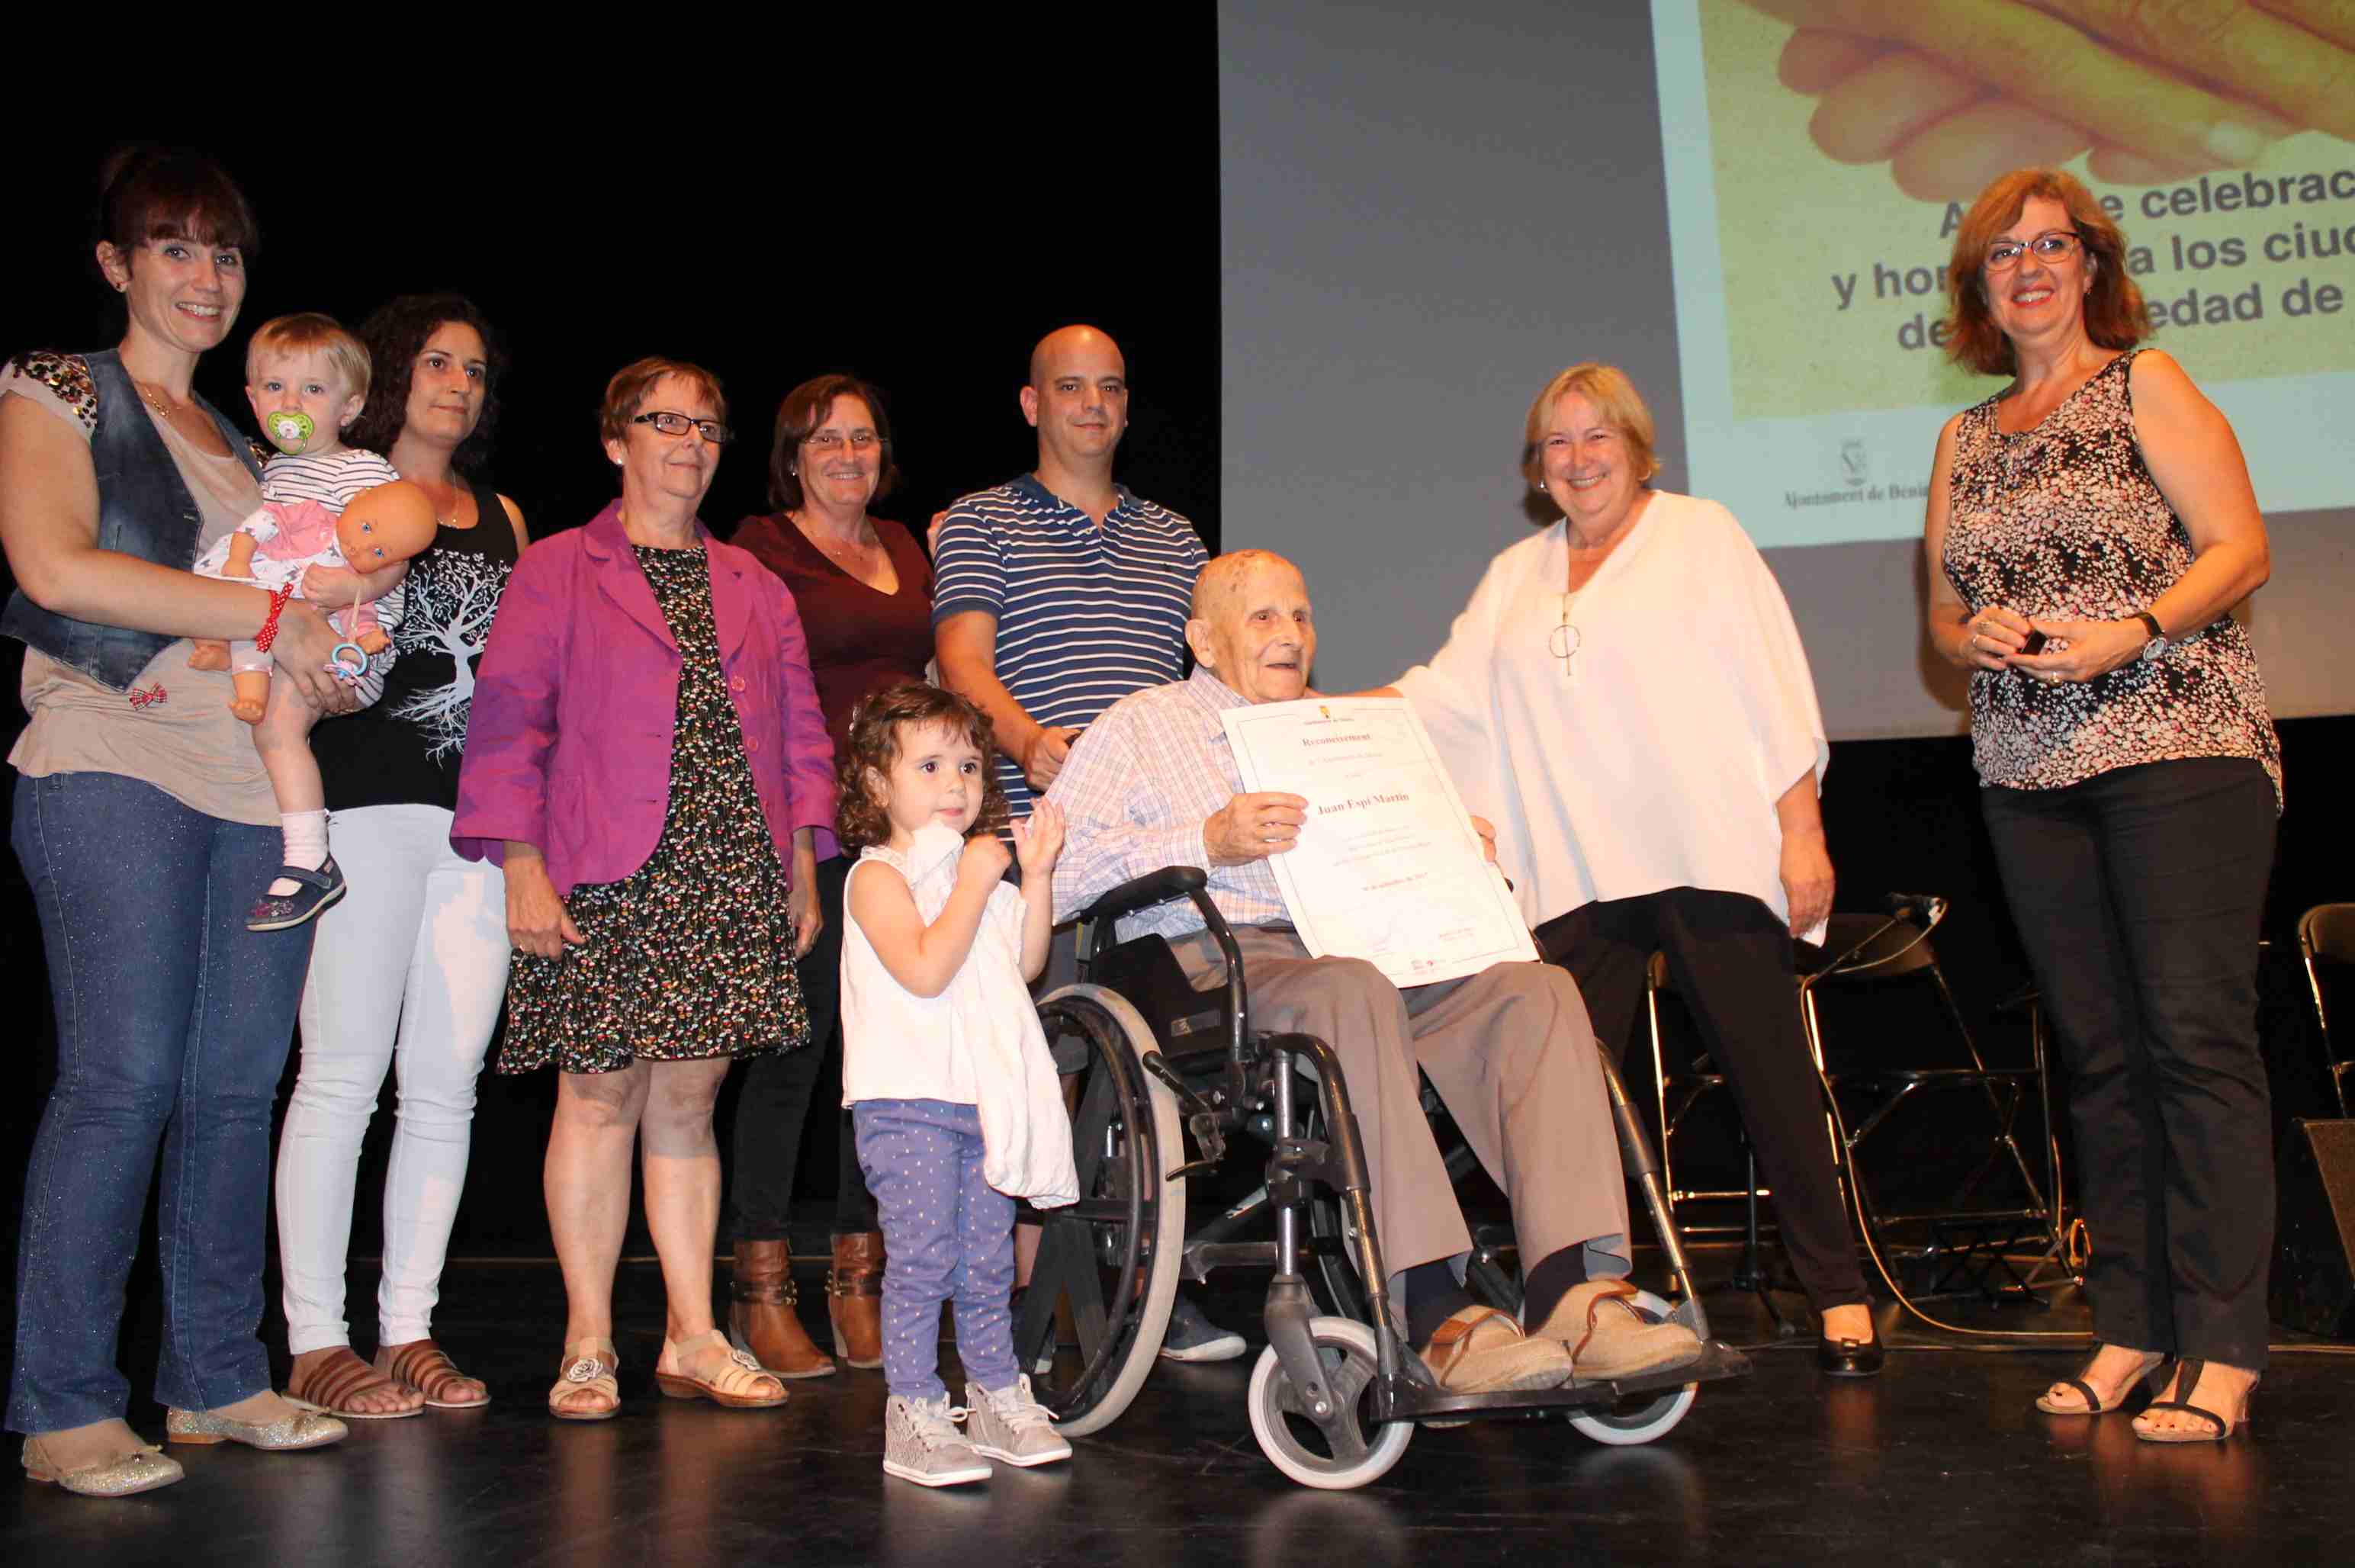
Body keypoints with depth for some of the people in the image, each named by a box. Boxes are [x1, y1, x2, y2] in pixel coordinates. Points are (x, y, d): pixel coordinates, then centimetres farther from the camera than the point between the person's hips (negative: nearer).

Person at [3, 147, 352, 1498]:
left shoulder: (244, 445, 25)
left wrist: (330, 651, 2)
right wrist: (268, 615, -11)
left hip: (258, 779, 6)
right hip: (117, 767, -6)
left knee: (239, 1083, 4)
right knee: (124, 1075, -12)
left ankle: (218, 1380, 12)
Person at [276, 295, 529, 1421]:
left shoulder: (501, 517, 21)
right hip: (366, 809, -5)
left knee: (446, 1086, 4)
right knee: (342, 1075, -4)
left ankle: (409, 1330, 13)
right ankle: (315, 1342, 4)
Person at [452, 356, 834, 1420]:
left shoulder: (754, 588, 18)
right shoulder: (556, 573, 6)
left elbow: (800, 732, 17)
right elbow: (507, 720, -1)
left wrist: (802, 871, 10)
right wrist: (522, 870, -9)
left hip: (733, 885, 4)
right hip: (604, 887, -3)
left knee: (689, 1099, 6)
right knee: (600, 1097, -1)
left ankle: (692, 1340, 12)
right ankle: (588, 1345, 8)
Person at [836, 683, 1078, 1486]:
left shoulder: (978, 864, 17)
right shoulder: (878, 875, -7)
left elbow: (1024, 965, 16)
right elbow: (925, 969, -20)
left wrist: (1037, 875, 8)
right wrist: (975, 884, -18)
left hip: (984, 1097, 7)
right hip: (908, 1098, -7)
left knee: (987, 1261, 12)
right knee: (922, 1257, -8)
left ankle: (998, 1400, 23)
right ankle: (915, 1414, 1)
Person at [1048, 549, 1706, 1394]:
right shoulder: (1143, 725, 15)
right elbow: (1054, 874, 0)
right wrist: (1207, 842, -12)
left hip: (1371, 950, 6)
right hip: (1224, 960, -5)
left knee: (1537, 990, -23)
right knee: (1354, 994, -39)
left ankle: (1575, 1294, -36)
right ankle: (1438, 1316, -42)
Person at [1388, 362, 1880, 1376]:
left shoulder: (1702, 535, 8)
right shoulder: (1514, 578, 21)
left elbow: (1774, 693, 2)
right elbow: (1444, 695, 17)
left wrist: (1801, 833, -5)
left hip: (1712, 858, -3)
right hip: (1575, 876, 4)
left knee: (1771, 1077, -1)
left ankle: (1839, 1297, 10)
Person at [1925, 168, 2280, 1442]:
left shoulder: (2146, 385, 4)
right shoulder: (1964, 440, 18)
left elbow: (2241, 548, -4)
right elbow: (1941, 613, 20)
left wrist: (2134, 631, -18)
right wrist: (1978, 635, -3)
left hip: (2179, 744, -5)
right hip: (2030, 768, 5)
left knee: (2196, 1033, -10)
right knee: (2098, 1052, 5)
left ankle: (2220, 1349, -8)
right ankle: (2130, 1329, 11)